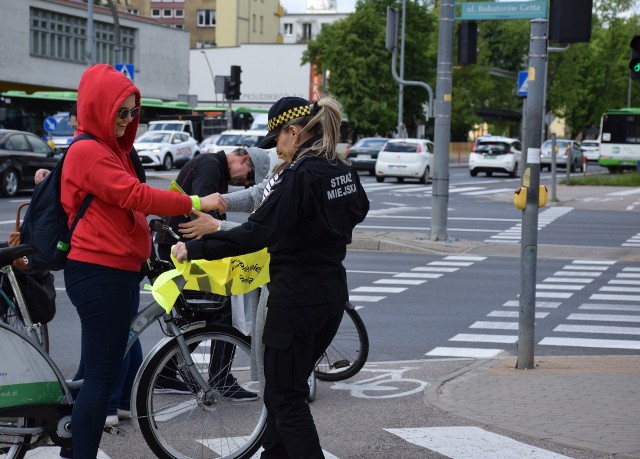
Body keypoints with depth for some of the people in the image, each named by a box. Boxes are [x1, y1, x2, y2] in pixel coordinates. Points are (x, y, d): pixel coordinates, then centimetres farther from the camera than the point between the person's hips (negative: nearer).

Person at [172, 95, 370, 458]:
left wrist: (194, 248, -24)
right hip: (332, 295, 9)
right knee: (287, 389, 19)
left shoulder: (300, 175, -20)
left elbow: (256, 233, -27)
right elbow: (358, 209, 28)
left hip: (296, 300, -9)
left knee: (285, 398, 1)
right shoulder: (344, 171, 7)